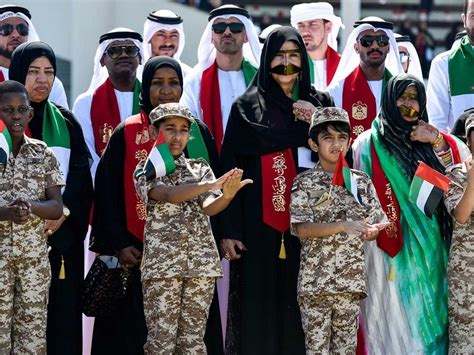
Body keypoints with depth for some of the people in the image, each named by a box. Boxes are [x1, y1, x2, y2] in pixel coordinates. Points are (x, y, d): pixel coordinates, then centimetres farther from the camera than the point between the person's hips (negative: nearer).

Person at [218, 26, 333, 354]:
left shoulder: (321, 103, 14)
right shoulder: (247, 106, 6)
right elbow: (231, 168, -1)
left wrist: (316, 122, -8)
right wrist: (229, 229, -9)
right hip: (260, 225, -2)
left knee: (301, 310, -1)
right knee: (259, 311, -4)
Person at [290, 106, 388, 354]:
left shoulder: (361, 182, 8)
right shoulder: (304, 182, -1)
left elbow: (373, 229, 10)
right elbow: (302, 229, -12)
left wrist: (369, 232, -15)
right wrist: (344, 226, -24)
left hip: (351, 280, 3)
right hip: (314, 281, -3)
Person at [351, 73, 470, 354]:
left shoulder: (431, 139, 13)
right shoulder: (368, 145, 3)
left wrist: (438, 142, -8)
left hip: (429, 251, 3)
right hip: (390, 254, -3)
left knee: (427, 322, 4)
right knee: (394, 324, -4)